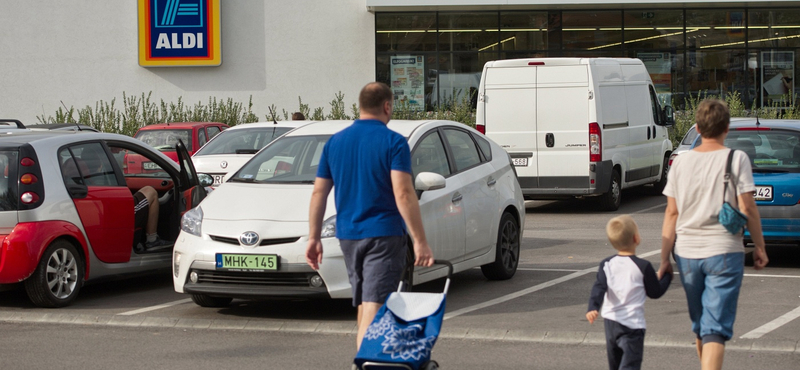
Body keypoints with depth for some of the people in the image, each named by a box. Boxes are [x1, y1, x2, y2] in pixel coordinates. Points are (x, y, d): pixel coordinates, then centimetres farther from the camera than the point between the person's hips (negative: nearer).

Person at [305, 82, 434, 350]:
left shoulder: (335, 142, 8)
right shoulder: (393, 142, -9)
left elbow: (319, 193, 9)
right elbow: (403, 194, -18)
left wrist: (313, 238, 14)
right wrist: (420, 241, -17)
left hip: (347, 236, 6)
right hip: (383, 236, -6)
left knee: (363, 305, 18)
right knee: (374, 307, -9)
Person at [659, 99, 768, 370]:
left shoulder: (681, 162, 4)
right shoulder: (736, 159, -5)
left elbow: (671, 213, 3)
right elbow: (747, 208, -8)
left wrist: (665, 259, 6)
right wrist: (759, 248, 4)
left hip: (687, 253, 4)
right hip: (724, 251, -4)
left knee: (700, 325, 19)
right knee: (716, 328, -6)